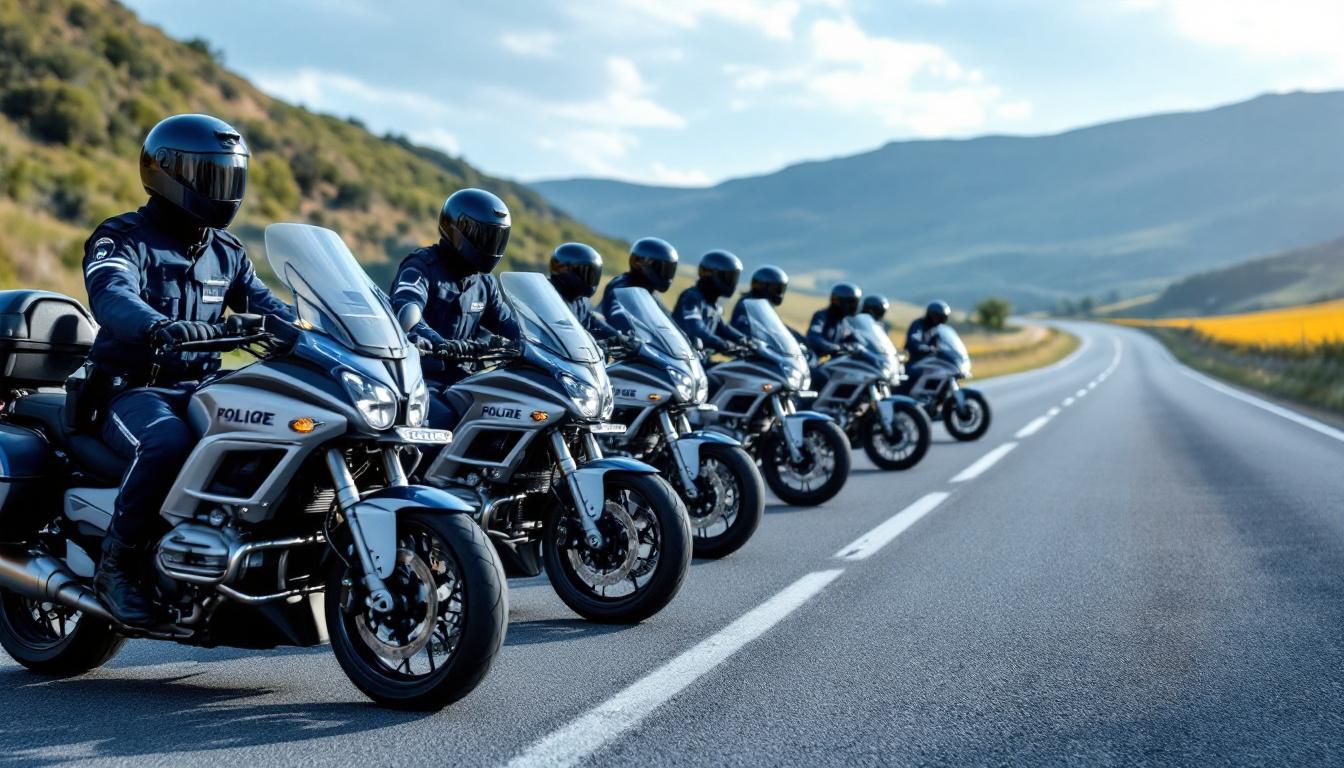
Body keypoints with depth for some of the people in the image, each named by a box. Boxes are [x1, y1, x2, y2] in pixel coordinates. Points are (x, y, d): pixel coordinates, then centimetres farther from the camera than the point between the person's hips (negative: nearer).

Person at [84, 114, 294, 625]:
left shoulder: (226, 252, 17)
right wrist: (161, 327, -49)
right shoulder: (121, 238, -5)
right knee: (168, 442, -39)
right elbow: (111, 297, -26)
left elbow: (267, 307, 11)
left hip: (200, 390, 6)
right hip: (130, 391, -6)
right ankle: (116, 565, -22)